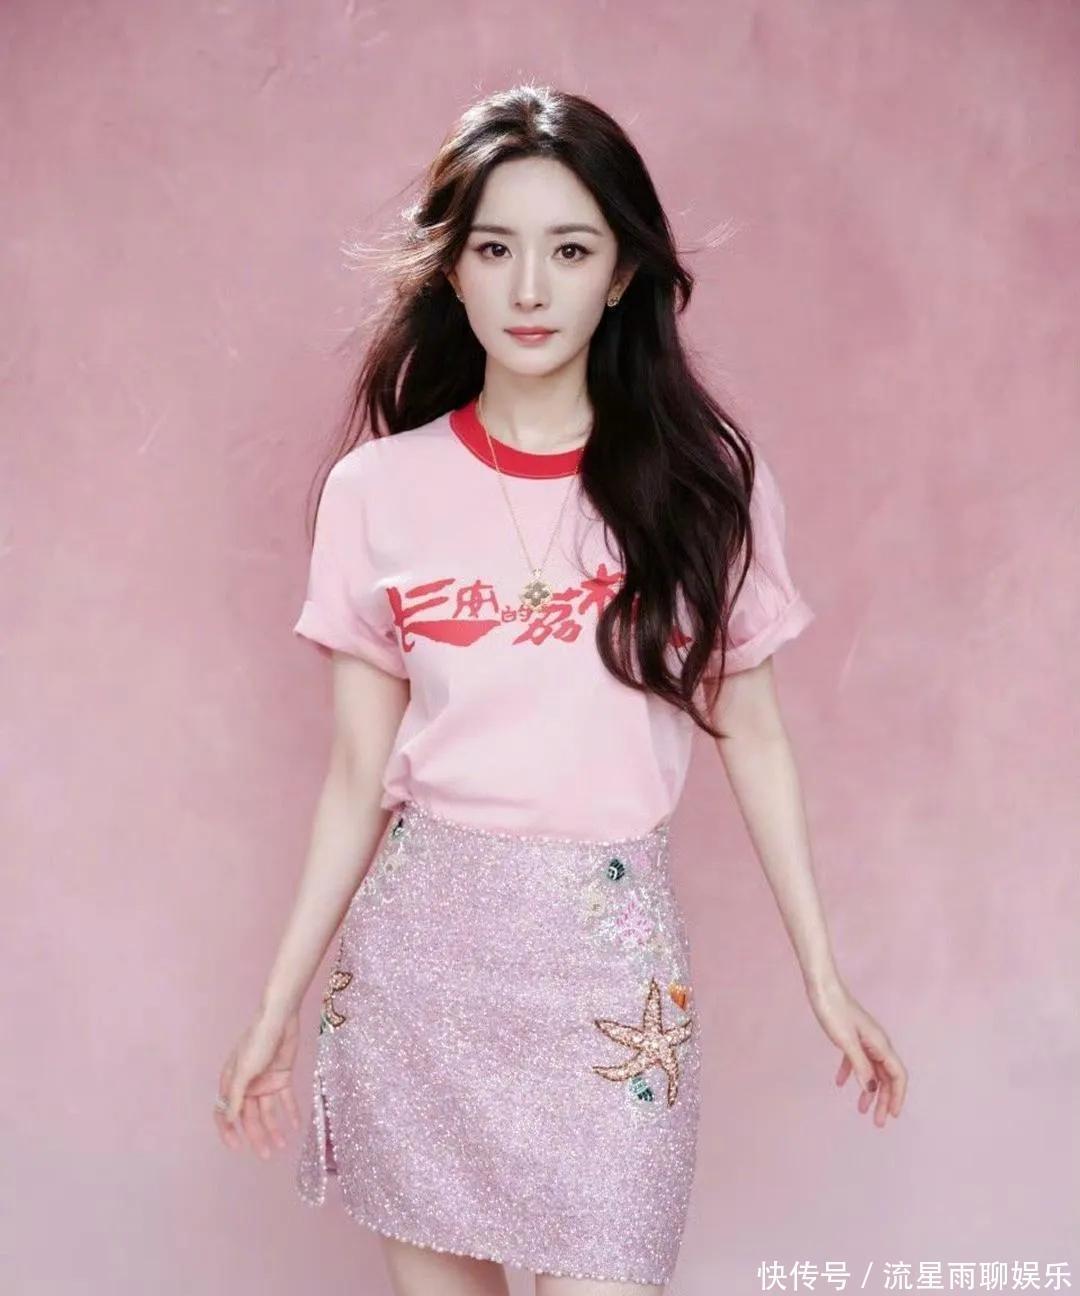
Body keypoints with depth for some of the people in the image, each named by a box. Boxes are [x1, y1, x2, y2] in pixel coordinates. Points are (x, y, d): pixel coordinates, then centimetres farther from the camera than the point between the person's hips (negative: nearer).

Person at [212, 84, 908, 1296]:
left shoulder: (701, 479, -2)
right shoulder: (378, 490, -2)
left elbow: (749, 729, 5)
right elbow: (358, 772, 3)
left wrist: (822, 973, 7)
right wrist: (279, 1002, 5)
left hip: (610, 948, -1)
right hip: (419, 936, 1)